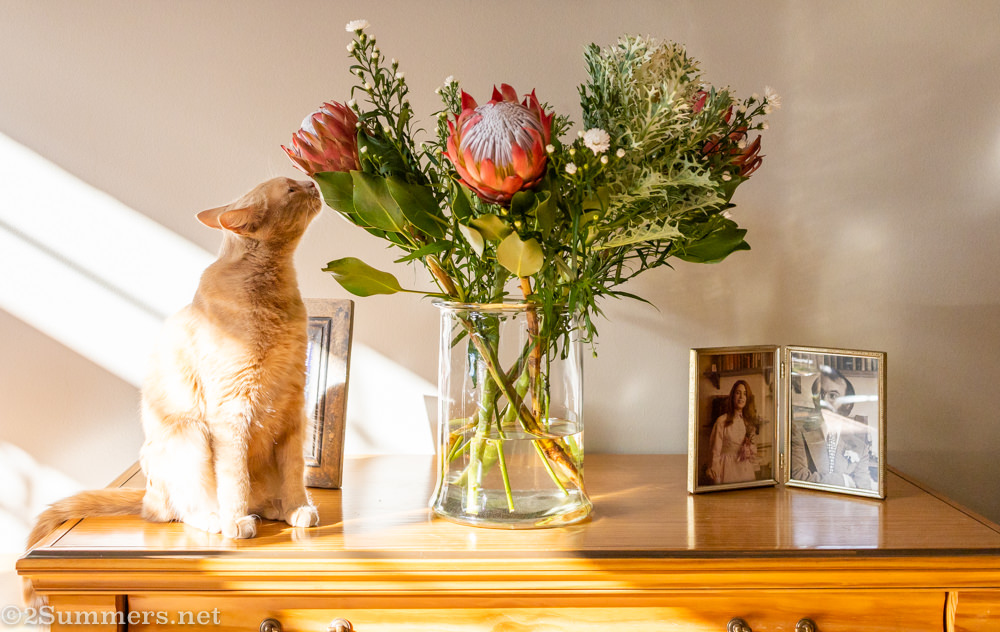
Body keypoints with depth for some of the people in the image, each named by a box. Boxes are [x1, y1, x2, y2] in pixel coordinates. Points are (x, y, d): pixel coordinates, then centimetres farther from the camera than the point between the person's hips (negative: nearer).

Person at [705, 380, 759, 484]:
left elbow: (753, 452, 15)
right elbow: (715, 452, -6)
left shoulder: (749, 422, 9)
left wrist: (754, 471, 4)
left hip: (746, 471, 5)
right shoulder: (722, 421, -7)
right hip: (728, 469, -5)